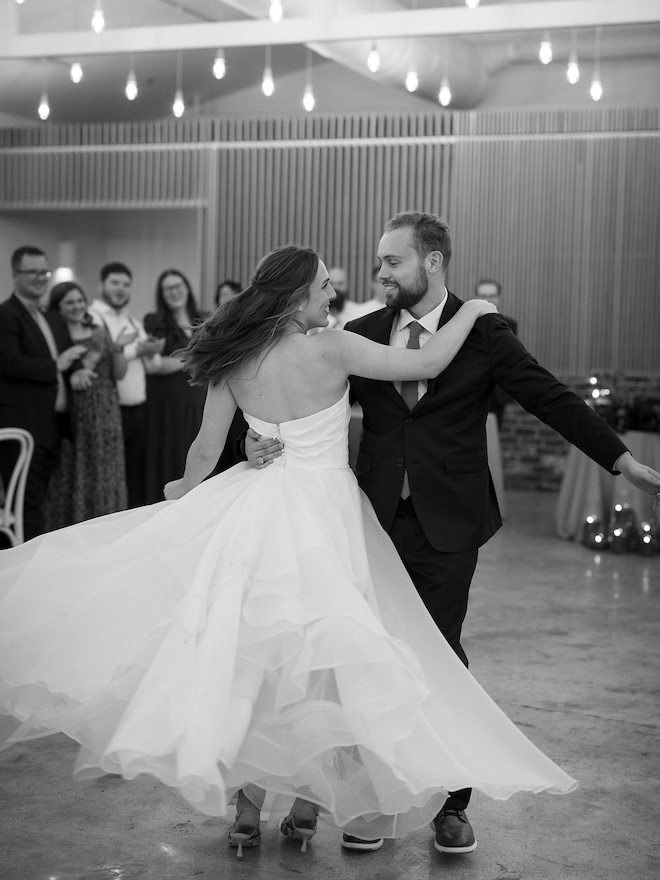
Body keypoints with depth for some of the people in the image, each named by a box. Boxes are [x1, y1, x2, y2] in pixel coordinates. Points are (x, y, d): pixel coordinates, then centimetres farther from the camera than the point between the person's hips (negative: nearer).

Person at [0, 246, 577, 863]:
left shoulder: (234, 360, -1)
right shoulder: (332, 349, -14)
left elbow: (206, 449, 7)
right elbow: (428, 363, -11)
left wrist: (186, 490, 28)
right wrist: (472, 309, 5)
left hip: (256, 512, 4)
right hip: (324, 516, -4)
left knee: (249, 655, 12)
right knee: (320, 657, 9)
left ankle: (248, 803, 14)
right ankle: (305, 803, 18)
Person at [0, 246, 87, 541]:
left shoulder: (54, 320, 20)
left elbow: (69, 355, 24)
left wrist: (76, 369, 0)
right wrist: (56, 366, -11)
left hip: (52, 427, 8)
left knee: (36, 502, 10)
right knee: (28, 504, -9)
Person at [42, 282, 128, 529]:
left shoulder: (100, 333, 12)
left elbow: (119, 374, 9)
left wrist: (118, 348, -6)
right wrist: (80, 367, -17)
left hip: (104, 417, 4)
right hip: (70, 418, -4)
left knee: (104, 477, 5)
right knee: (70, 479, -2)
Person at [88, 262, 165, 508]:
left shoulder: (134, 323, 20)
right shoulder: (92, 318, -5)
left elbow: (154, 364, 17)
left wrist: (151, 352, -5)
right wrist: (136, 351, -15)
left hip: (138, 410, 7)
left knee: (136, 478, 9)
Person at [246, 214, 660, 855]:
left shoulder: (484, 334, -2)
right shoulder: (362, 334, 5)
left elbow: (551, 399, 1)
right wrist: (267, 437, -17)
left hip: (447, 523, -2)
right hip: (377, 517, 3)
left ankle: (452, 803, 16)